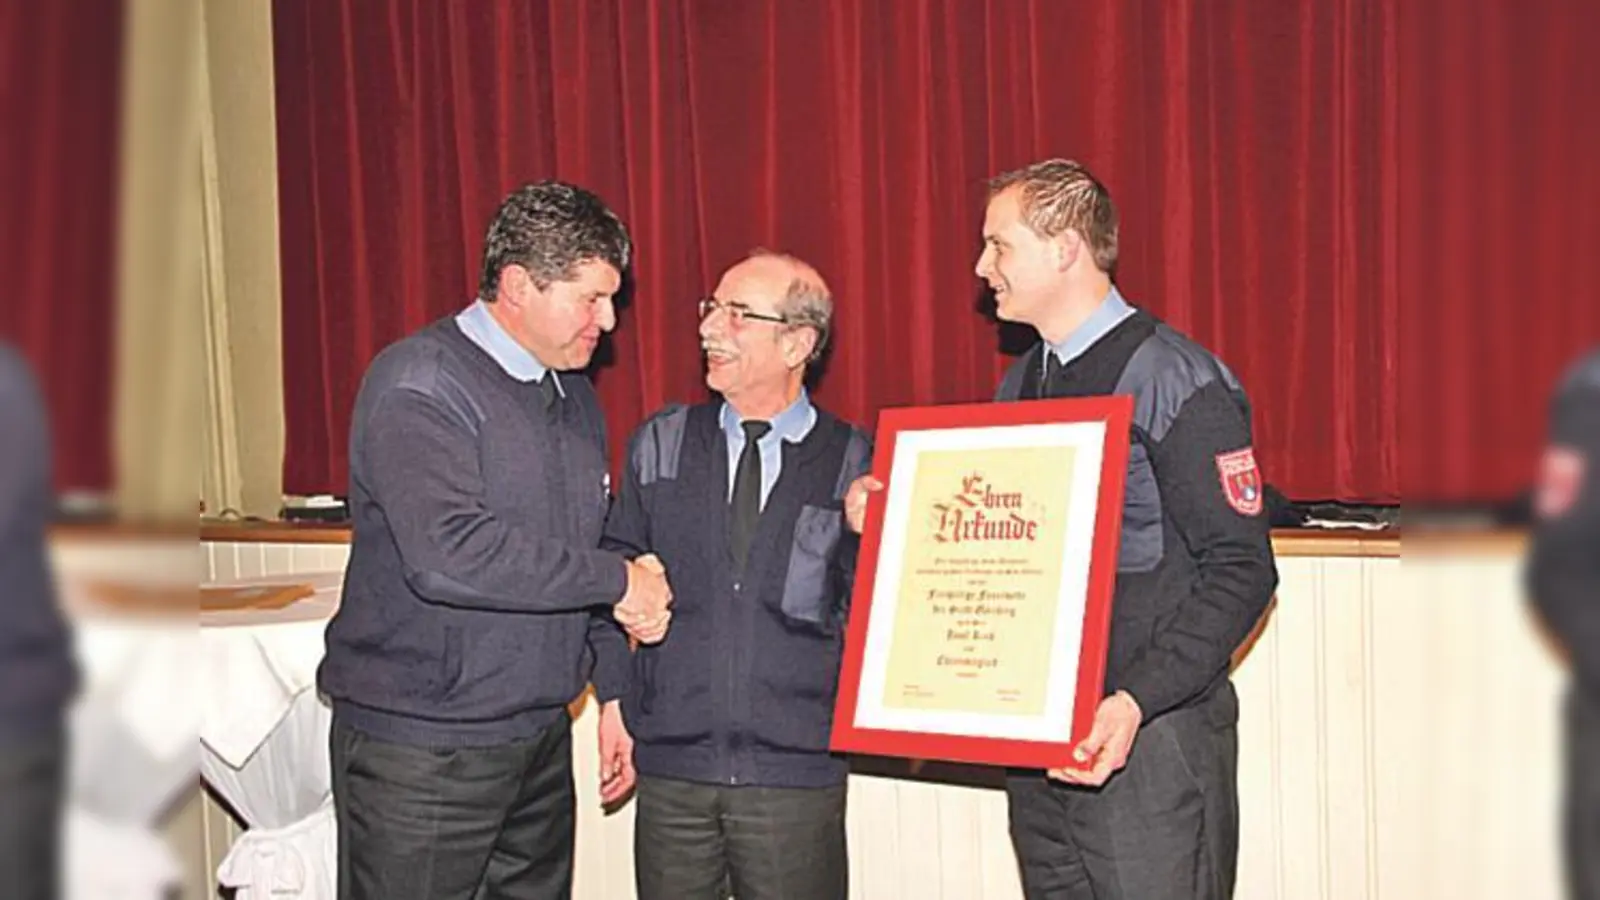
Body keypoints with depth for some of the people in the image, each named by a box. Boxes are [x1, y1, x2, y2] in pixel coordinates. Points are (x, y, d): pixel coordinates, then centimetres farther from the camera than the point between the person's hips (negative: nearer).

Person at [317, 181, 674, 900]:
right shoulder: (419, 383, -14)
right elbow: (448, 555, -27)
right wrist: (617, 579, -19)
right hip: (420, 749, -7)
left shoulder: (573, 395, 13)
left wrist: (613, 689, 9)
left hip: (540, 736, 8)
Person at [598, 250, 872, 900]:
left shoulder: (852, 463, -1)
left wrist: (865, 534, -16)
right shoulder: (660, 445, 6)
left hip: (796, 777, -2)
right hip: (670, 766, 2)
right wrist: (616, 696, 2)